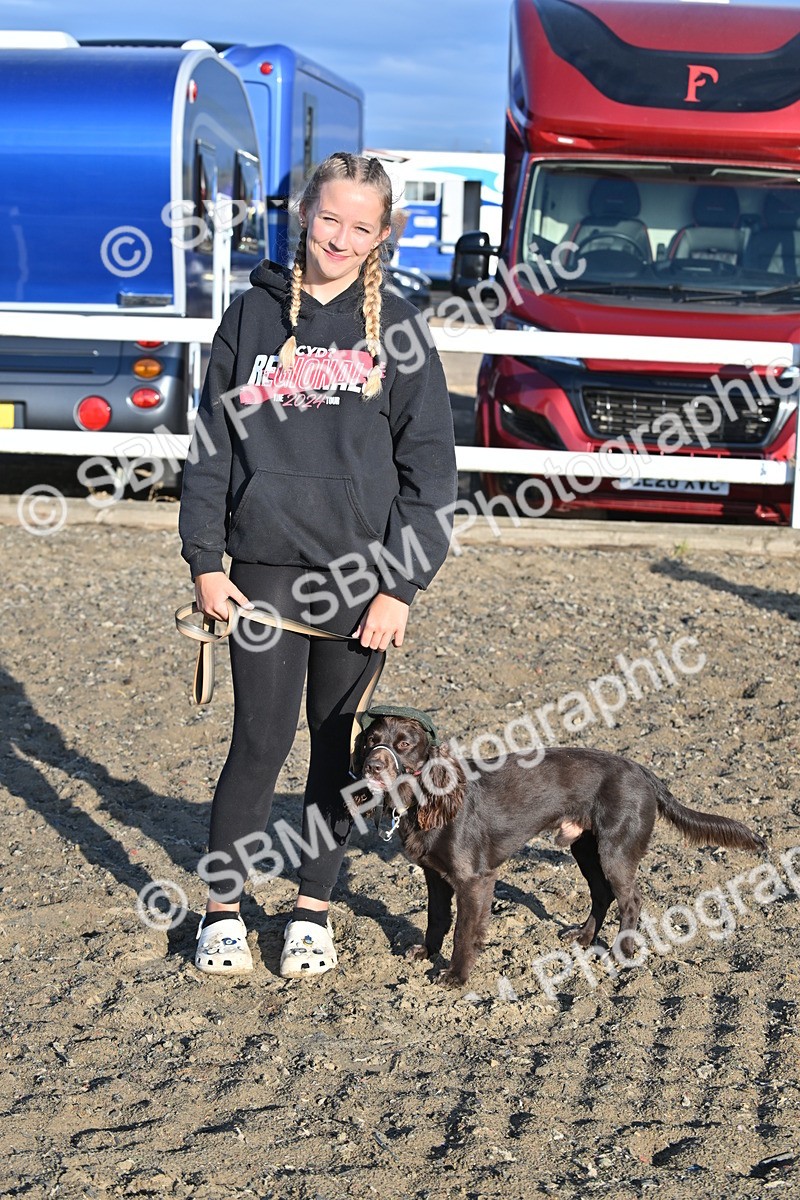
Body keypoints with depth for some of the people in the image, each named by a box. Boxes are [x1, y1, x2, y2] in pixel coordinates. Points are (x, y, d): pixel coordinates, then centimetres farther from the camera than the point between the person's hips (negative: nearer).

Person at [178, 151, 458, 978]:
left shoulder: (395, 325, 3)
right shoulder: (254, 314, 5)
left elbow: (428, 464, 0)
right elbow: (211, 443, 7)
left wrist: (402, 584, -6)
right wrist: (204, 560, 0)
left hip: (361, 571, 0)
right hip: (265, 569, 0)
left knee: (339, 746, 9)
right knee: (260, 742, 0)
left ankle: (314, 908, 23)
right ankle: (222, 908, 16)